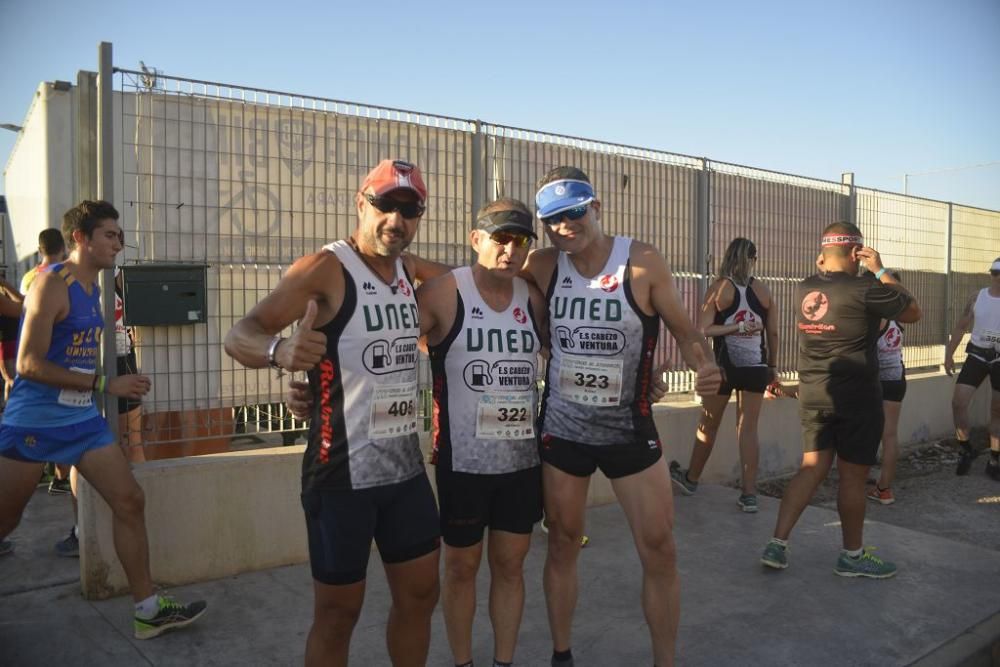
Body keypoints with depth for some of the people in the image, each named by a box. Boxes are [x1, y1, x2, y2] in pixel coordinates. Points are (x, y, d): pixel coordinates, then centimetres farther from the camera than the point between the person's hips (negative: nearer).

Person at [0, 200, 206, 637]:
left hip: (82, 419, 7)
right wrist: (104, 384, -23)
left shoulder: (93, 288, 9)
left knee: (129, 501, 1)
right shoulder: (53, 285, -16)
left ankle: (148, 610, 9)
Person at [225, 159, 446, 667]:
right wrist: (279, 350, -44)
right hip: (343, 473, -6)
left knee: (420, 595, 17)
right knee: (338, 611, 8)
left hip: (406, 467, 7)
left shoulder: (410, 269, 8)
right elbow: (239, 336, -22)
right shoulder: (325, 268, -13)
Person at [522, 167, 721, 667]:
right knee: (562, 545, 15)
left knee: (660, 551, 4)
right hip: (561, 429, 1)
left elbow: (685, 331, -6)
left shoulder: (643, 263, -13)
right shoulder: (542, 266, -8)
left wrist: (705, 368, -25)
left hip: (629, 429, -1)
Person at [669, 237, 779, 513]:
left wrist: (735, 328, -7)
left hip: (725, 365, -2)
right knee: (748, 429, 6)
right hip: (755, 366, 2)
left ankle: (691, 478, 31)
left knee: (708, 425, 12)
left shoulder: (720, 288, -5)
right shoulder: (763, 291, 3)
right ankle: (749, 494, 5)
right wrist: (773, 366, 18)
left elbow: (703, 329, -15)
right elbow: (773, 332, 8)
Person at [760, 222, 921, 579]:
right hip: (856, 398, -6)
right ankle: (852, 556, 21)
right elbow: (913, 312, 0)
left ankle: (777, 544, 7)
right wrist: (880, 271, 2)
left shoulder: (803, 290, 4)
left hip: (812, 396, 6)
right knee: (853, 476, 7)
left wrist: (822, 266, 21)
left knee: (812, 468, 12)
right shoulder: (864, 288, -15)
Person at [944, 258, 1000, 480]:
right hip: (977, 355, 1)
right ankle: (965, 450, 11)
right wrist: (948, 355, 4)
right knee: (958, 401, -10)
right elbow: (960, 327, 8)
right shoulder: (977, 297, 1)